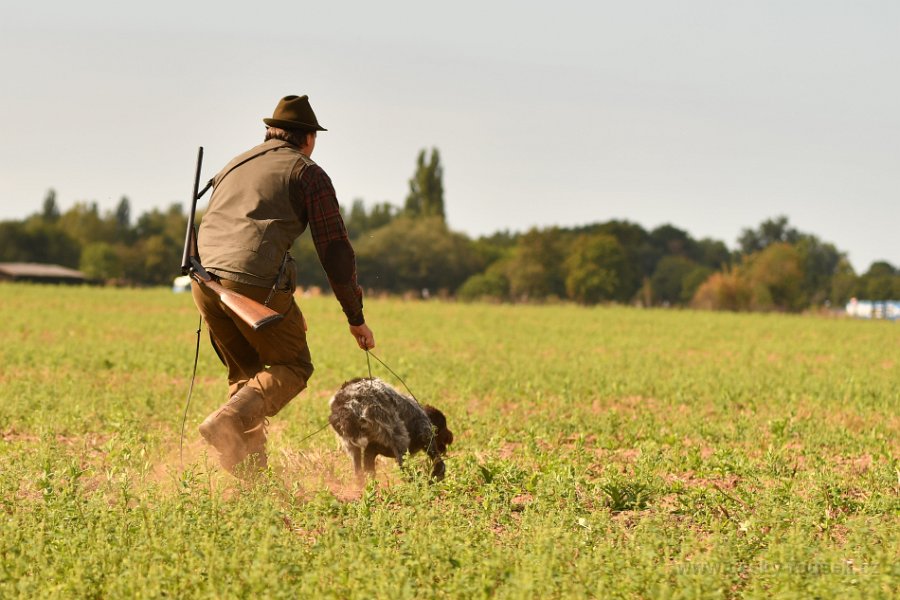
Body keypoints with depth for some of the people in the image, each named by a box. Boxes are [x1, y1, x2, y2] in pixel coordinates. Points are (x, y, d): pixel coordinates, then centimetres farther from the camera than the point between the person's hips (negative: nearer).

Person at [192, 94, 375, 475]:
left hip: (205, 282, 6)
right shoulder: (308, 173, 9)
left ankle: (247, 470, 11)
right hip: (256, 284, -6)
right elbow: (335, 250, 6)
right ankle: (228, 421, -14)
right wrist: (356, 318, 12)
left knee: (245, 371, 22)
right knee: (293, 368, 11)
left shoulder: (234, 168, 28)